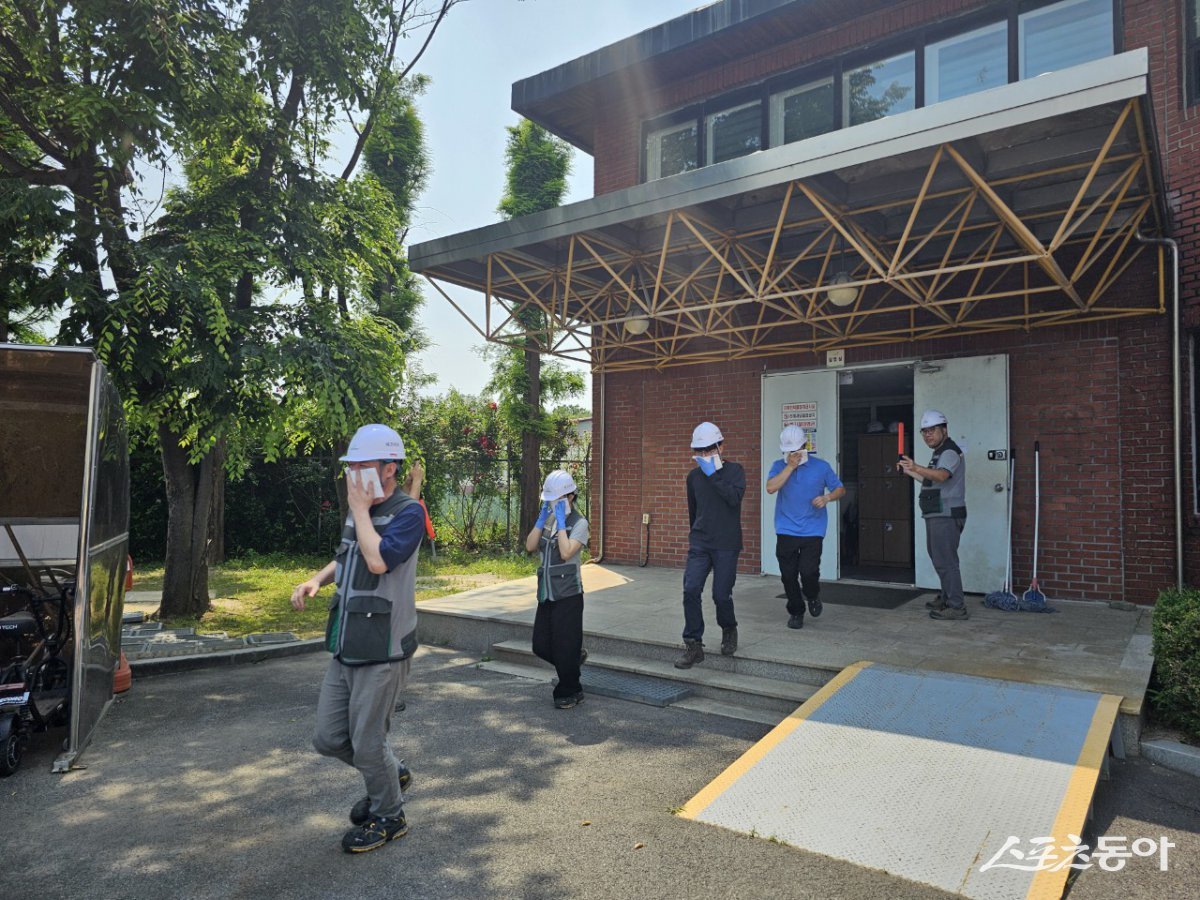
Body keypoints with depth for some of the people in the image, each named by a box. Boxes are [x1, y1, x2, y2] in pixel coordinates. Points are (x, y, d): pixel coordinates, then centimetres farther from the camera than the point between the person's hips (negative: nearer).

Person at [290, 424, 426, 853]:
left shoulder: (407, 512, -14)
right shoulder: (359, 510, 9)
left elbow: (378, 560, -31)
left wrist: (360, 509, -19)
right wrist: (316, 580, 8)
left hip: (382, 650, -8)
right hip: (346, 648, 8)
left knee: (366, 741, 4)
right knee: (328, 738, 13)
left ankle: (388, 816, 29)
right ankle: (392, 773, 38)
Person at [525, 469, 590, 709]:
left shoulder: (579, 523, -8)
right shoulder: (548, 520, 10)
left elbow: (566, 552, -22)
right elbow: (530, 546, -1)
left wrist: (561, 522, -18)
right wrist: (542, 518, -6)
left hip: (568, 595, -6)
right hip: (546, 593, 7)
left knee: (565, 647, 3)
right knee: (541, 646, 9)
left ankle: (569, 693, 21)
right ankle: (575, 658, 35)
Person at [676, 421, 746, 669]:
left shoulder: (734, 470, -2)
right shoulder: (694, 476, 9)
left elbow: (735, 497, -21)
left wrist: (713, 474, -20)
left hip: (726, 545, -3)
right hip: (699, 544, 3)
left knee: (721, 594, 0)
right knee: (691, 590, -10)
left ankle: (729, 630, 31)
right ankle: (693, 646, -2)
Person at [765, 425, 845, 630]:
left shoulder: (821, 466, 2)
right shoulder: (779, 466, 3)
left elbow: (840, 489, 9)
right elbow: (771, 488, -14)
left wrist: (827, 498, -12)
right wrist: (790, 466, -15)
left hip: (812, 531, -1)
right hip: (786, 531, 1)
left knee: (808, 572, -11)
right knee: (788, 575, 5)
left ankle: (812, 596, 23)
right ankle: (795, 612, 26)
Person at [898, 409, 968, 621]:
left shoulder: (950, 451, -13)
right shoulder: (940, 453, 21)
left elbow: (941, 476, -34)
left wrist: (916, 467, -49)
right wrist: (910, 472, 27)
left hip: (946, 516, -11)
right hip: (937, 516, 11)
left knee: (945, 561, -10)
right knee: (939, 558, 19)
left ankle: (956, 607, -6)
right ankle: (946, 599, 32)